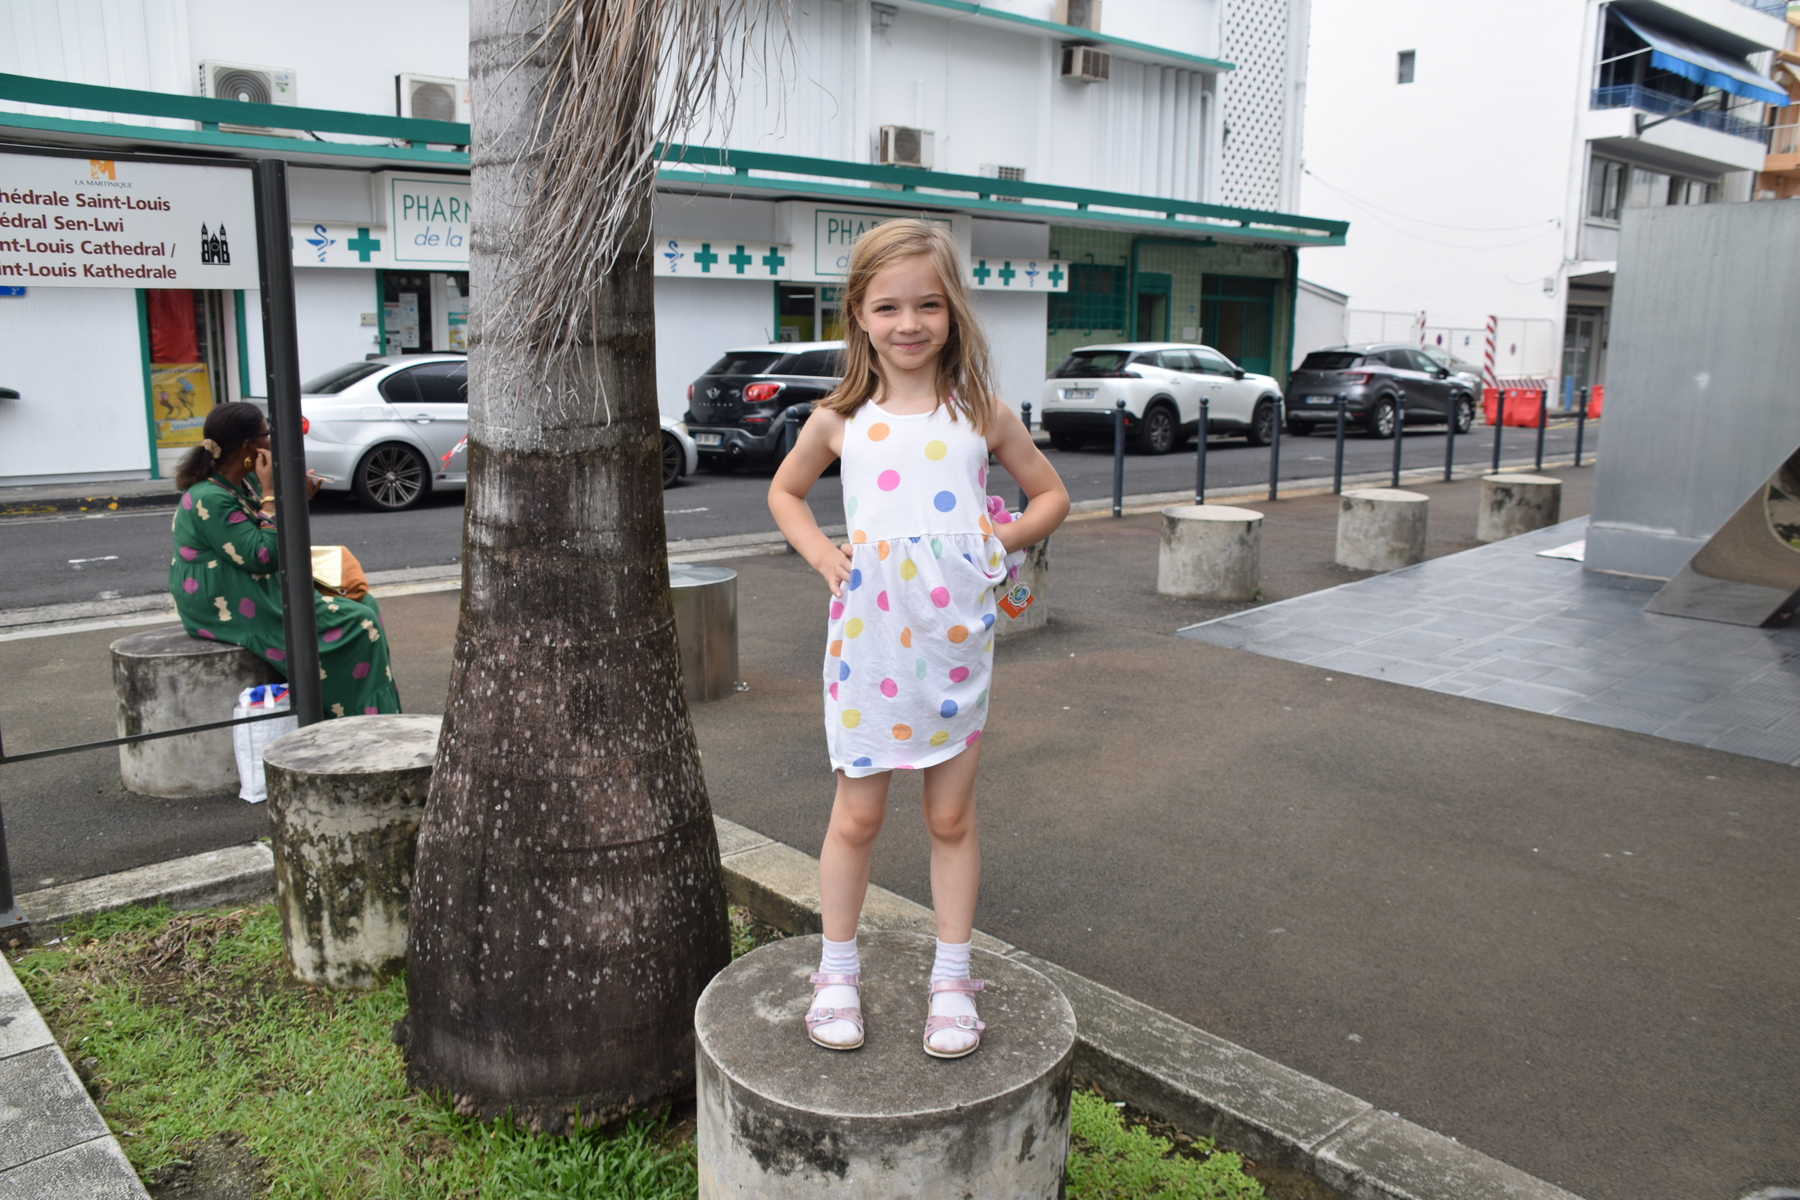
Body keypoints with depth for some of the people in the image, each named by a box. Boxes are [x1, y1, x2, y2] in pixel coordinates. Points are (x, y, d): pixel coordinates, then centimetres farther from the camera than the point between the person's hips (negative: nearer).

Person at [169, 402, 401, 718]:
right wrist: (271, 493, -19)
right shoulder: (210, 500, -21)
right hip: (232, 610, -11)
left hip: (262, 591, 11)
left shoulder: (240, 485, 9)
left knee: (363, 604, 5)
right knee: (356, 623, -17)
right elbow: (263, 557, -23)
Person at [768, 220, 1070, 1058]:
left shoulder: (981, 413, 1)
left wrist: (1004, 541, -5)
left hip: (955, 639, 0)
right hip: (866, 643, 0)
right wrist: (821, 553, 1)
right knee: (857, 816, 10)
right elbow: (784, 492, 18)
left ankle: (952, 978, 27)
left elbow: (1051, 494, 12)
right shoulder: (840, 419, 2)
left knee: (951, 817, 11)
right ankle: (837, 972, 28)